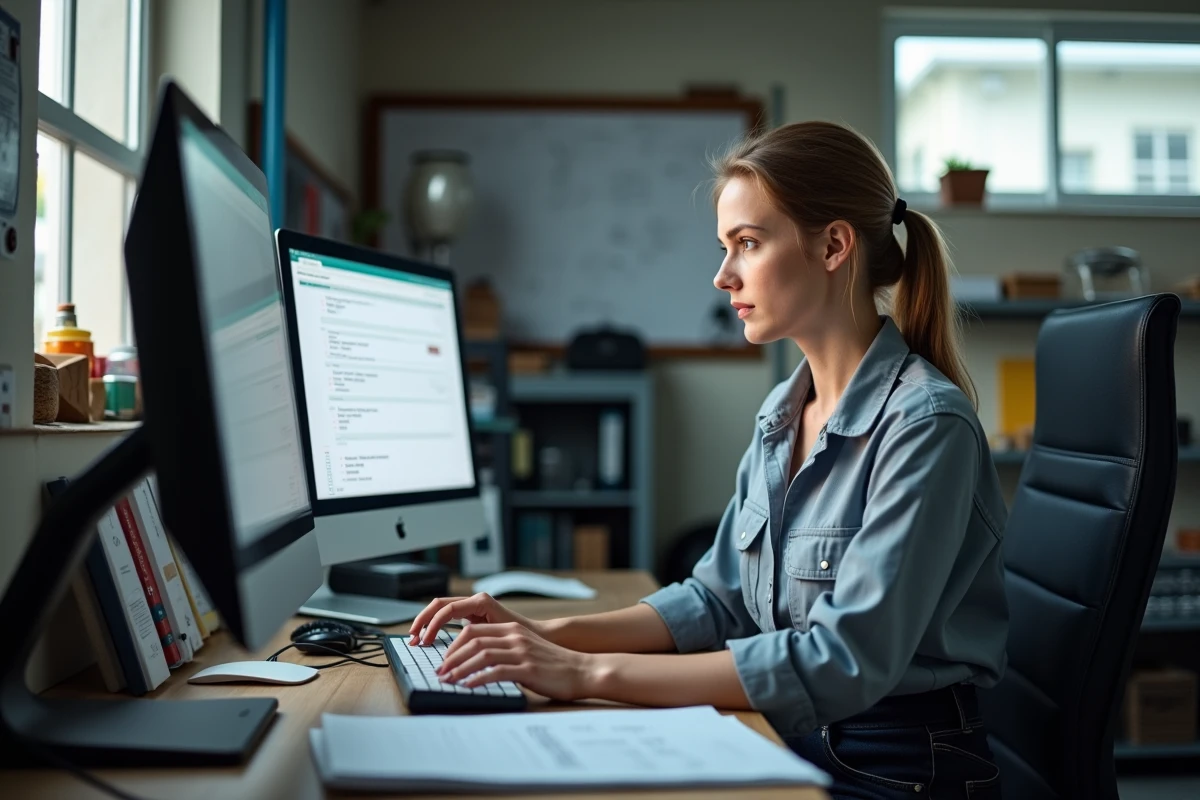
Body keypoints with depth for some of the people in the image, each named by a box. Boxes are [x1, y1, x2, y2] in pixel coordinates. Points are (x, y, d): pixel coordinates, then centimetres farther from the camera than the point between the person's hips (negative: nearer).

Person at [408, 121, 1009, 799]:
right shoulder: (783, 413, 7)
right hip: (789, 745, 6)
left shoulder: (925, 423, -18)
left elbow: (846, 661, -24)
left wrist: (594, 674, -24)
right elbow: (719, 598, 11)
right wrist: (553, 636, -3)